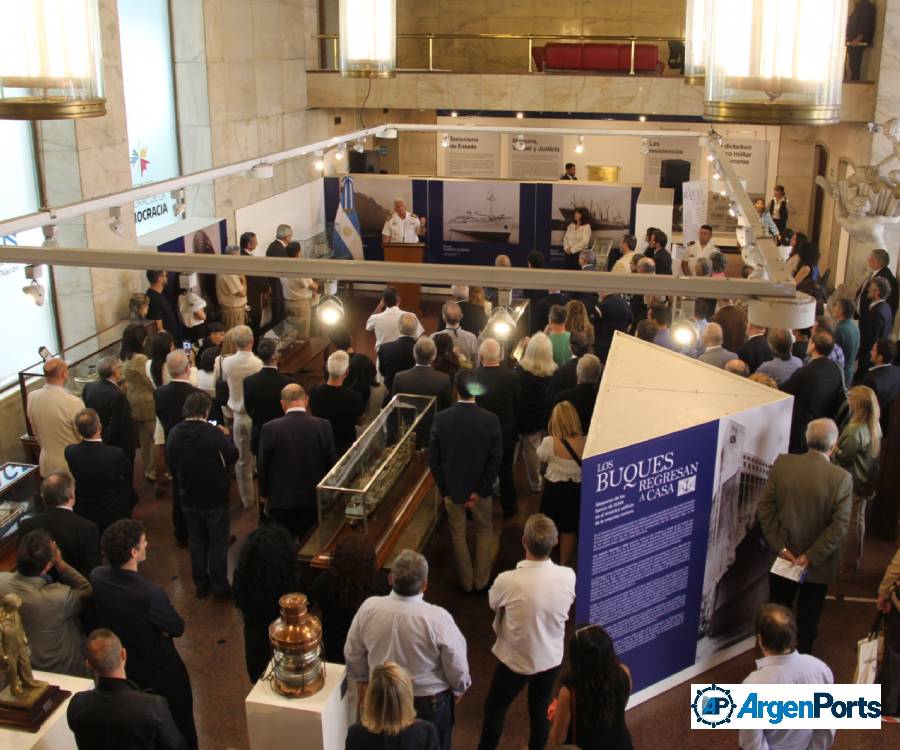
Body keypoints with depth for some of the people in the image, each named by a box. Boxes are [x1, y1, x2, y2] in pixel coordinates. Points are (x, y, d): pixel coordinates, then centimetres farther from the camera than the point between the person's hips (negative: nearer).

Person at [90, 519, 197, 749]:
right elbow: (177, 628, -22)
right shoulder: (150, 594, -39)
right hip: (162, 672, -6)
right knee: (180, 726, 20)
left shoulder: (96, 577, -19)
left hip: (124, 669, 6)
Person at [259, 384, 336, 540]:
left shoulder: (270, 428, -15)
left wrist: (263, 493, 10)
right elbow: (331, 461, -3)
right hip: (313, 497, 1)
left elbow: (262, 465, -6)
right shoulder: (323, 426, -12)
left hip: (280, 499, -1)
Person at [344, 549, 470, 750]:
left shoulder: (369, 608, -21)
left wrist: (363, 679, 15)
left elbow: (353, 653, -4)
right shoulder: (437, 618, -30)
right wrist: (459, 688, 6)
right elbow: (457, 665, -16)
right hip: (430, 702, -3)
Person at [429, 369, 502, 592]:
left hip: (452, 488, 1)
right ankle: (481, 582, 30)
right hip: (480, 488, 0)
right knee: (484, 533, 21)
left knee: (458, 535, 19)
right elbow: (496, 459, -16)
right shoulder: (491, 420, -18)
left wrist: (444, 490, -2)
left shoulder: (441, 419, -16)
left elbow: (433, 457, -11)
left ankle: (466, 582, 31)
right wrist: (479, 490, -8)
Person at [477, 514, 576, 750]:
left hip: (515, 660, -3)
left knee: (495, 707, 22)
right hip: (551, 658, 3)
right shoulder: (568, 576, -22)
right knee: (541, 708, 26)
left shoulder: (508, 581, -31)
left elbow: (493, 603, -8)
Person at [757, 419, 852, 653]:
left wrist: (780, 548, -8)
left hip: (783, 558, 2)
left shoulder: (782, 463, -13)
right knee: (808, 620, 18)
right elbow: (839, 526, -20)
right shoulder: (841, 478, -19)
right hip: (818, 567, -2)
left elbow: (765, 509, -11)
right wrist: (811, 557, -15)